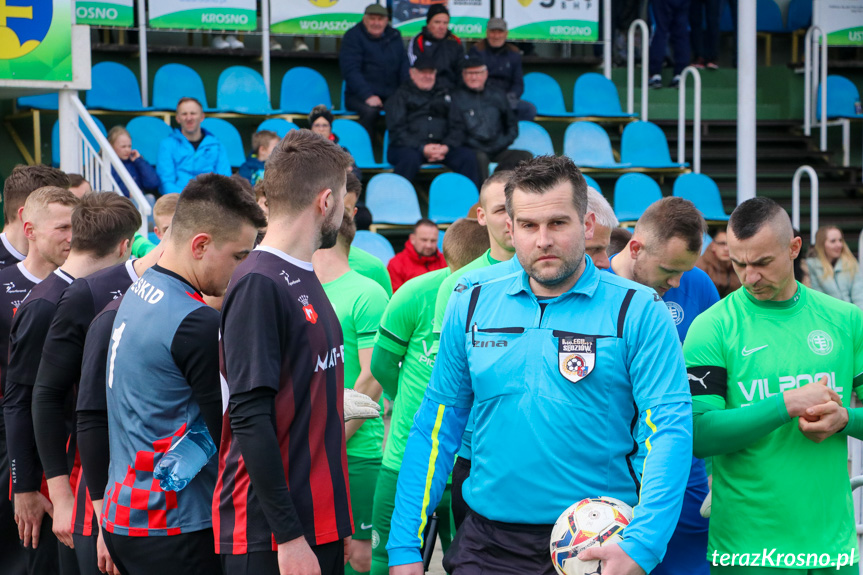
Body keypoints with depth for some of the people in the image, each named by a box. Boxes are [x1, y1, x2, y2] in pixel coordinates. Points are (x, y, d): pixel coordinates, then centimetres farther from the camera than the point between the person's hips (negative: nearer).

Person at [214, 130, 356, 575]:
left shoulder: (305, 280, 13)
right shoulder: (258, 284, -14)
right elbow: (249, 418, -19)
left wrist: (341, 524, 15)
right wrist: (288, 535, -20)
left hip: (321, 528, 8)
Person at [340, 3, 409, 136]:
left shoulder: (394, 36, 15)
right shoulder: (353, 36, -2)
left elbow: (404, 65, 12)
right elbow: (351, 70, -11)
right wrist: (367, 95, -24)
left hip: (391, 95, 4)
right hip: (359, 96, -4)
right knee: (370, 110, -37)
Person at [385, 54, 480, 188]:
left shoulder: (443, 96, 25)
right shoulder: (401, 96, 12)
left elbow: (457, 128, 15)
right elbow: (397, 131, -2)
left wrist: (446, 146, -7)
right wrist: (422, 148, -16)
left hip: (442, 148, 4)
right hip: (409, 148, -4)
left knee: (469, 156, -23)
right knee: (410, 158, -39)